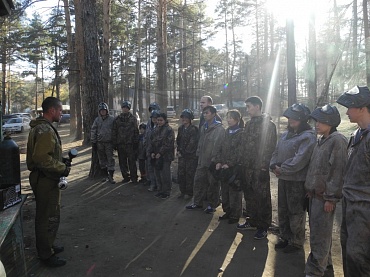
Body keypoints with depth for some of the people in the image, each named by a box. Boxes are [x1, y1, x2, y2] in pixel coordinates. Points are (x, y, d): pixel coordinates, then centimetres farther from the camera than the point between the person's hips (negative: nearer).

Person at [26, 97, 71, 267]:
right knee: (49, 217, 2)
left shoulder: (41, 127, 13)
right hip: (45, 180, -11)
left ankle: (47, 247, 39)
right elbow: (42, 158, -29)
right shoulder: (45, 130, -22)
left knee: (46, 216, 23)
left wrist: (61, 161, 9)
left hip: (44, 178, 11)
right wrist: (63, 168, -19)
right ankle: (47, 255, 16)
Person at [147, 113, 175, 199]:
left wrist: (160, 153, -16)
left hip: (165, 156, -7)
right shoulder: (156, 130, 13)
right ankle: (160, 190, 25)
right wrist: (151, 152, 1)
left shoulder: (169, 130, -8)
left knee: (165, 174, -3)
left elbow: (168, 144, -14)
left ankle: (166, 192, 10)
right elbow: (151, 141, 15)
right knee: (157, 174, 12)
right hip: (155, 156, 7)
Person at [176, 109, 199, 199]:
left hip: (191, 156, -6)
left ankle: (189, 193, 14)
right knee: (180, 173, 7)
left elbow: (192, 143, -14)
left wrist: (184, 152, -10)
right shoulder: (181, 128, 11)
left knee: (189, 174, 1)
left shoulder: (194, 129, -10)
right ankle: (182, 191, 21)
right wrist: (179, 151, 7)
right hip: (182, 155, 6)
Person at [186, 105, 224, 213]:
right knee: (198, 181, 12)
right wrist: (198, 154, 13)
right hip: (202, 161, 7)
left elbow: (219, 146, -17)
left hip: (213, 162, -7)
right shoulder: (204, 127, 12)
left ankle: (212, 204, 22)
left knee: (213, 184, 6)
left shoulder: (219, 129, -13)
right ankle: (197, 203, 26)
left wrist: (215, 160, -19)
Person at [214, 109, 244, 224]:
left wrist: (229, 164, -16)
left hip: (235, 167, -6)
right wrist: (218, 161, 0)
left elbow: (239, 152, -14)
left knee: (234, 192, 2)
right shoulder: (226, 132, 12)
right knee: (224, 191, 12)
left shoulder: (241, 133, -8)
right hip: (224, 167, 6)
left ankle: (235, 215, 15)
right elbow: (221, 148, 12)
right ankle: (227, 212, 27)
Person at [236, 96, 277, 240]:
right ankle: (251, 221, 32)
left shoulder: (268, 124, -10)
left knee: (262, 197, 2)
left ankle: (263, 227, 16)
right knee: (249, 195, 16)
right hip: (248, 167, 8)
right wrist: (243, 163, 13)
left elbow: (270, 147, -15)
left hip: (260, 168, -8)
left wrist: (264, 168, -18)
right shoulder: (249, 123, 14)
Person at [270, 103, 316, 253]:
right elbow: (276, 152, 12)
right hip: (283, 179, 8)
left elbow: (299, 160, -24)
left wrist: (282, 169, -18)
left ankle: (297, 242, 23)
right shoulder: (286, 134, 11)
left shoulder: (308, 137, -15)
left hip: (297, 180, -8)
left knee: (296, 213, 5)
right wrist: (274, 166, -5)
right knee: (282, 211, 18)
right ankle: (285, 237, 35)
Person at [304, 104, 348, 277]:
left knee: (319, 236, -2)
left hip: (325, 197, -9)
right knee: (318, 232, 18)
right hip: (315, 194, 9)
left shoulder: (337, 141, -14)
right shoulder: (322, 141, 14)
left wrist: (331, 198, -19)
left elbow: (338, 171, -19)